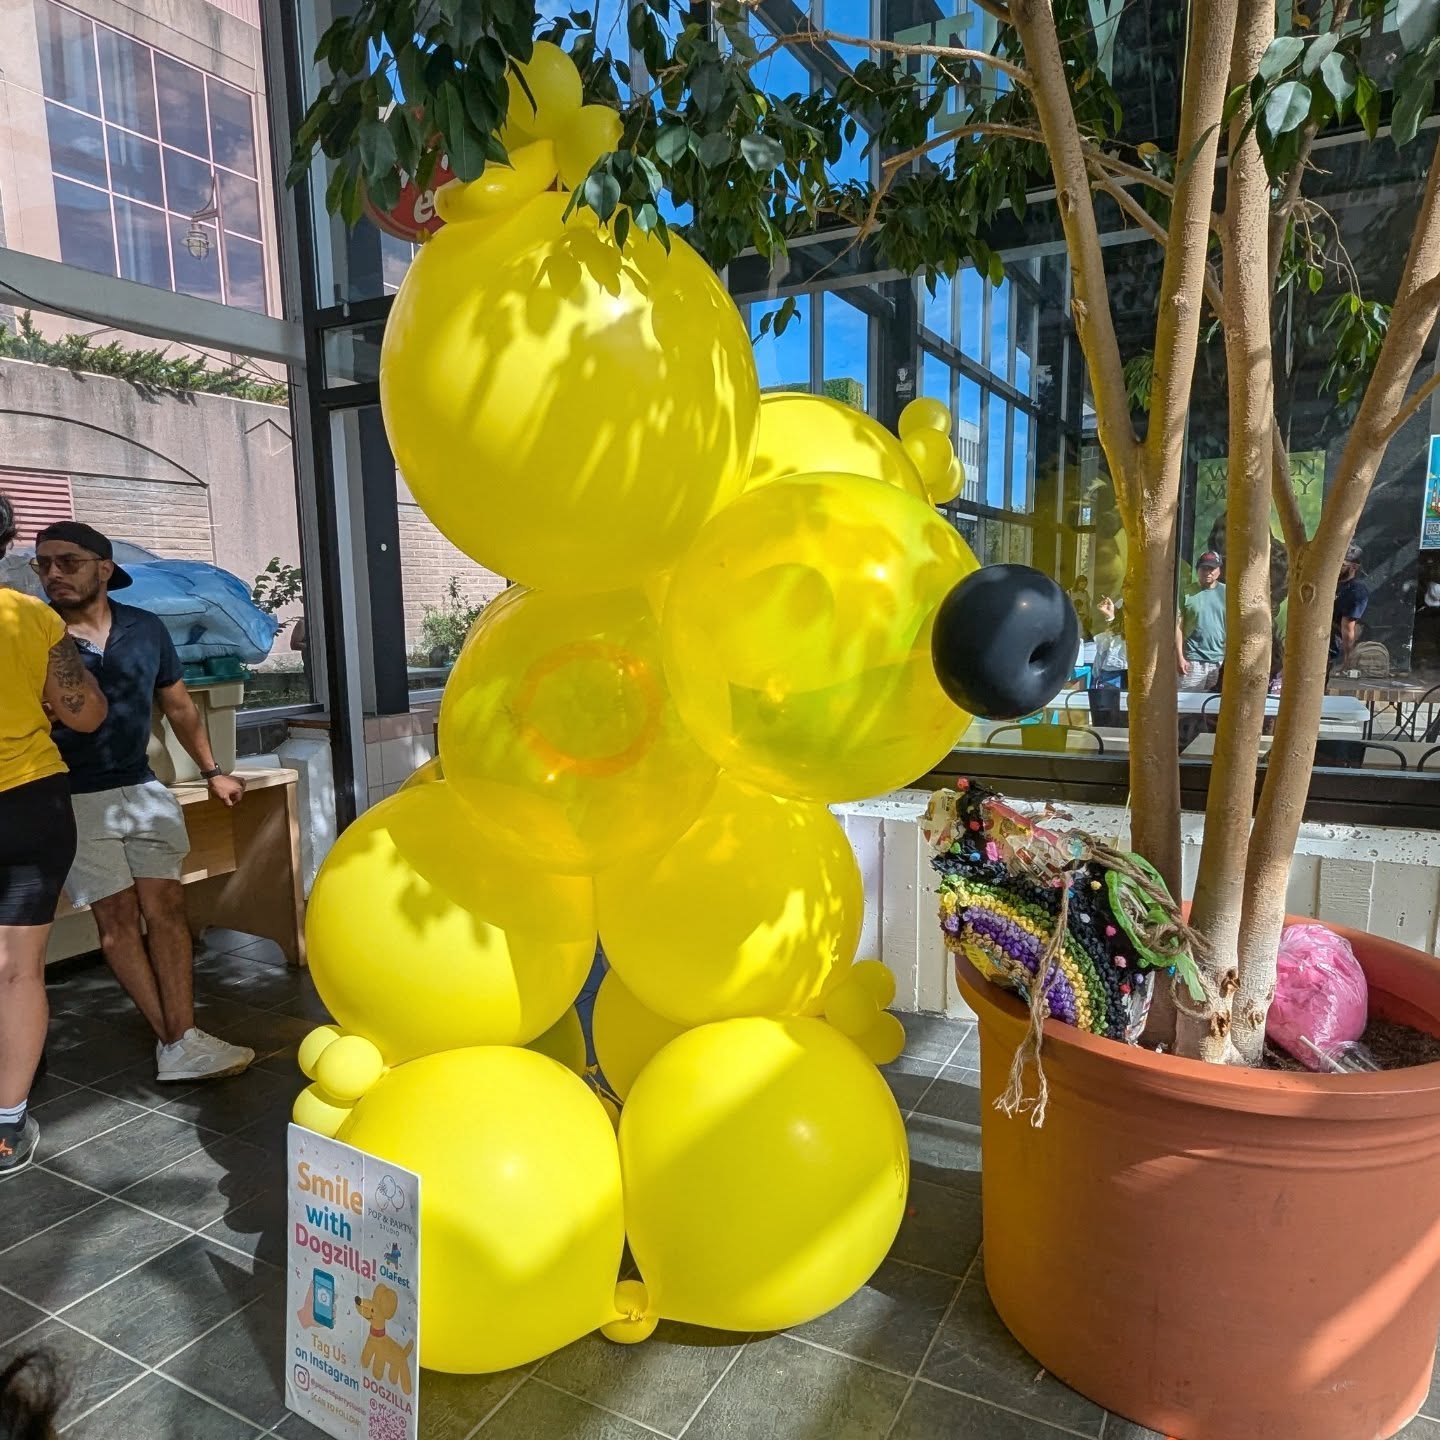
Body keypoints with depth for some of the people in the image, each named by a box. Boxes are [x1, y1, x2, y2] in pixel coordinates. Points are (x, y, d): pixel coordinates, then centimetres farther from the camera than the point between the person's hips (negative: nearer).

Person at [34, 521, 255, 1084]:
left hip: (141, 788, 3)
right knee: (117, 917, -1)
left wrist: (211, 771, 18)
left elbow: (178, 706, 15)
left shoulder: (145, 629, 3)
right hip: (73, 800, -3)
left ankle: (180, 1043, -2)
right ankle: (175, 1041, 5)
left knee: (166, 906, -4)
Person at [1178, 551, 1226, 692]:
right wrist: (1179, 657, -8)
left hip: (1220, 659, 2)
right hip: (1193, 659, -2)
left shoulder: (1226, 592, 4)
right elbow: (1178, 626, -3)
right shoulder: (1187, 593, -2)